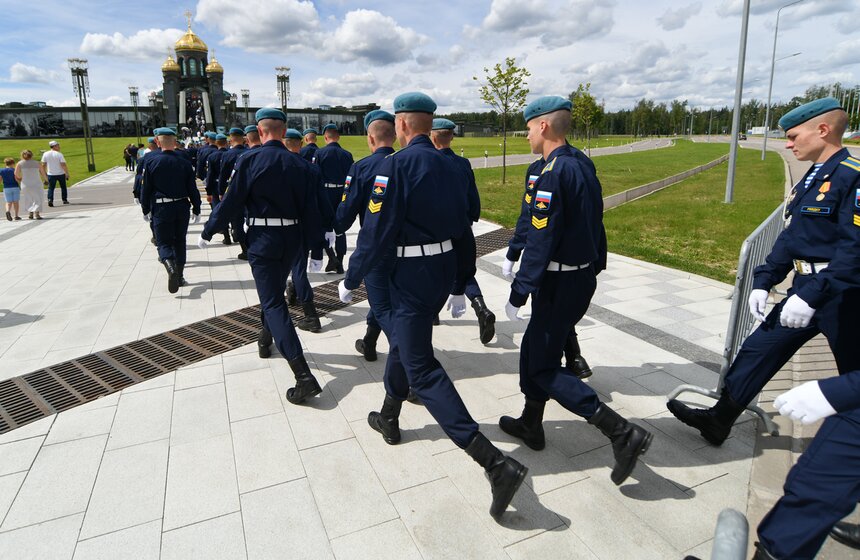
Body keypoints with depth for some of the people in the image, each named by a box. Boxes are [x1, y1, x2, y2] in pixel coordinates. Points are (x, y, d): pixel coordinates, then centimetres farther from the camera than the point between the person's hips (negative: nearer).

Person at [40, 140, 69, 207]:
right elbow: (63, 165, -16)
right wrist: (67, 173, -9)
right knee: (63, 187, 15)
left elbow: (43, 165, 5)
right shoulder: (59, 154, -10)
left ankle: (50, 200, -13)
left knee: (51, 188, 5)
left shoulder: (45, 154, 2)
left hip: (51, 174, 2)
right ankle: (65, 200, 20)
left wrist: (45, 173, 16)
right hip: (61, 174, -2)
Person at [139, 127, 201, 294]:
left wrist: (146, 210, 6)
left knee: (164, 243, 3)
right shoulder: (184, 162, -2)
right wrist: (196, 210, 8)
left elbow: (145, 188, -4)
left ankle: (171, 268, -24)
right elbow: (192, 189, 0)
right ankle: (179, 276, 19)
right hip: (182, 208, 3)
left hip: (161, 209, -2)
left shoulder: (151, 160, -7)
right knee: (179, 241, 14)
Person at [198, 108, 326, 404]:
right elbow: (310, 209, 3)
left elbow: (231, 201, -7)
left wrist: (207, 232, 6)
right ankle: (267, 340, 47)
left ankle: (304, 376, -16)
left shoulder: (250, 160, -8)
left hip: (262, 238, -5)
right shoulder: (299, 164, 4)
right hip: (292, 237, 5)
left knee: (273, 303, -7)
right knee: (274, 292, 26)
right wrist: (316, 247, 8)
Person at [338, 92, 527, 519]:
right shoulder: (449, 166, 9)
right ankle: (389, 419, 45)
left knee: (422, 369, -5)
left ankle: (496, 463, -10)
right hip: (446, 270, 9)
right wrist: (462, 283, 20)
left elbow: (377, 231, -18)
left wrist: (351, 280, -5)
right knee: (403, 341, 26)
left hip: (412, 275, -8)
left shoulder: (395, 165, -15)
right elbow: (463, 228, 12)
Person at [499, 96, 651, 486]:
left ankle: (623, 434, -1)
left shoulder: (554, 172, -20)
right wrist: (597, 264, 22)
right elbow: (595, 222, 14)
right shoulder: (583, 165, 8)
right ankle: (530, 425, 35)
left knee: (544, 368, 1)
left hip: (560, 285, -9)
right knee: (533, 350, 20)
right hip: (584, 275, 10)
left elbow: (540, 242, -23)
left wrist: (518, 293, -18)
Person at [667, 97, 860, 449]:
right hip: (806, 289, 8)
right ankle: (719, 420, 17)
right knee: (758, 350, 7)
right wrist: (763, 282, 3)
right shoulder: (812, 179, 11)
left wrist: (811, 296, -28)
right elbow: (790, 237, 11)